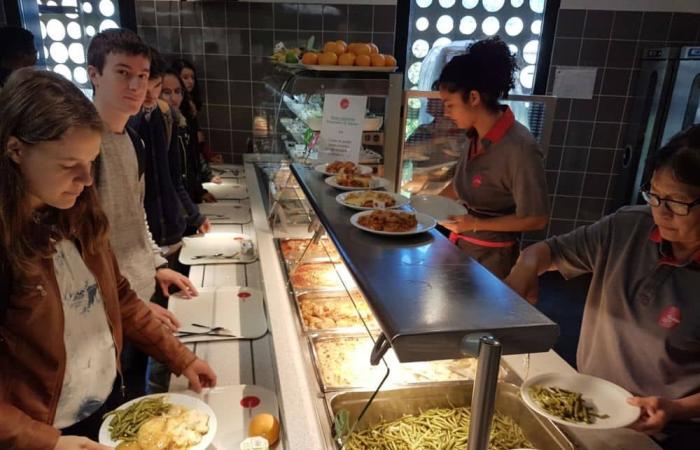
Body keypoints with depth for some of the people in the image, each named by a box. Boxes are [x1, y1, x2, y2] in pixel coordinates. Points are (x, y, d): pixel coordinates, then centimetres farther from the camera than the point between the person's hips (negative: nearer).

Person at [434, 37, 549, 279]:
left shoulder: (519, 148, -24)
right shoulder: (478, 135, -2)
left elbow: (536, 219, -19)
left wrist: (478, 224, -22)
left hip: (491, 258, -7)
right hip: (462, 245, 7)